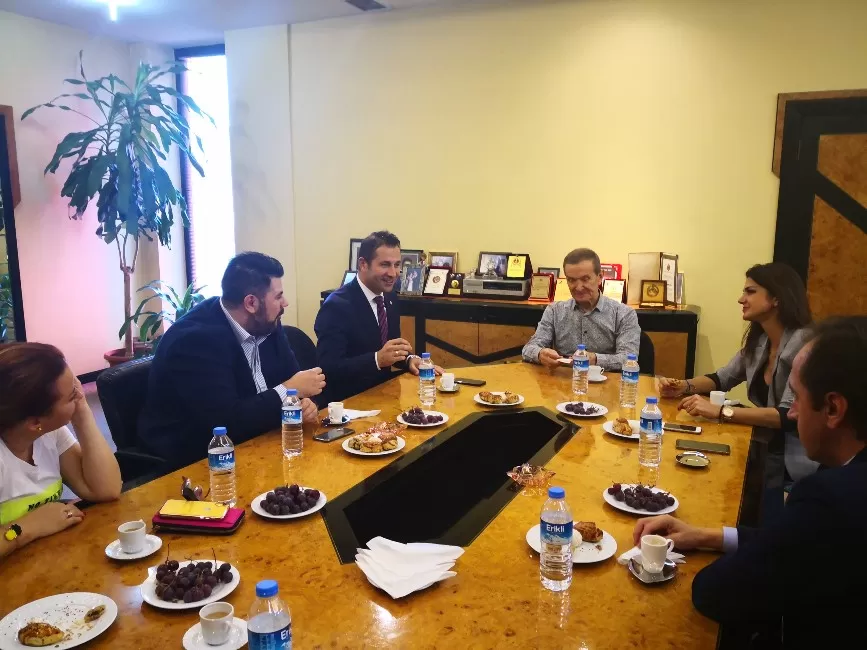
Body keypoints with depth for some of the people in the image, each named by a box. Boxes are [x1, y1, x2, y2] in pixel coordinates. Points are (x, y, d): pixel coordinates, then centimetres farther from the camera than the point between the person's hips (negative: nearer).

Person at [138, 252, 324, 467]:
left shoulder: (265, 325, -1)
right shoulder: (194, 338, -24)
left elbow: (289, 376, 5)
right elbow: (225, 422, -29)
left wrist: (302, 400, -17)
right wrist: (289, 390, -21)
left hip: (251, 443, 7)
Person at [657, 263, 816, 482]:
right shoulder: (758, 340, 4)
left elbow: (789, 416, -27)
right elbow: (722, 378, 16)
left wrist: (720, 412, -33)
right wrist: (683, 387, -3)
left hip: (797, 461, -6)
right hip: (766, 446, 6)